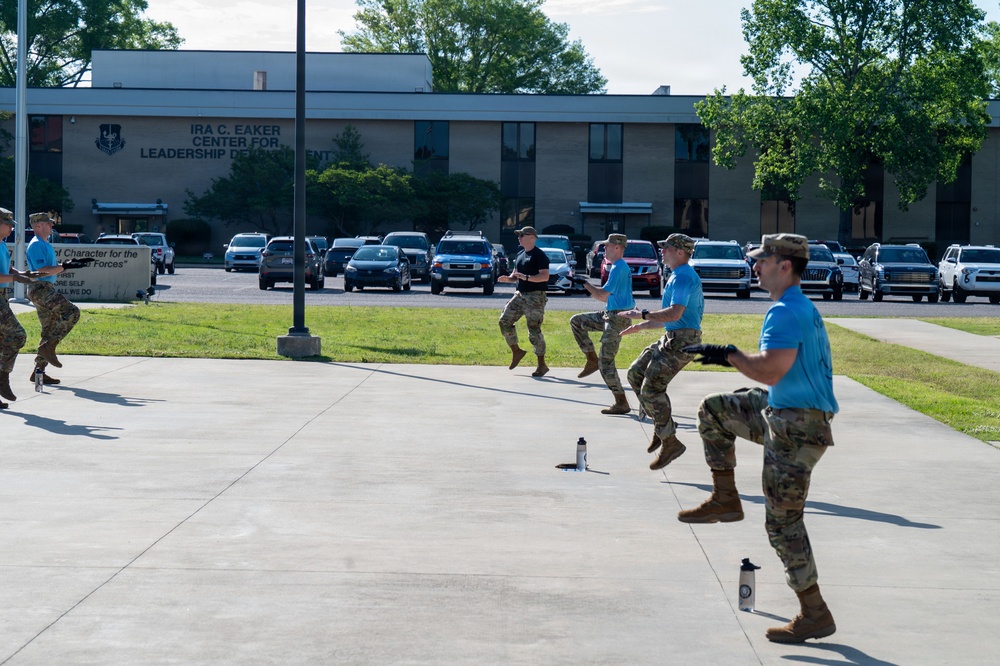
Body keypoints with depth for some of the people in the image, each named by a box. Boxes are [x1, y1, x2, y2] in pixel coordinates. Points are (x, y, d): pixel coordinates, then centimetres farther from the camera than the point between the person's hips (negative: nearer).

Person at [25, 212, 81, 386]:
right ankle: (48, 346, -21)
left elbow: (51, 269, 27)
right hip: (40, 288, -10)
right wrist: (63, 267, -18)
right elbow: (41, 271, -19)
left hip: (47, 289, 10)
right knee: (72, 312, -23)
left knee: (49, 331, 8)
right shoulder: (36, 245, -10)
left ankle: (39, 371, 9)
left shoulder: (45, 245, 22)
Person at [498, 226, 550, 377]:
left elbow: (545, 276, -20)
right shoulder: (520, 254, 15)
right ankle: (516, 352, 18)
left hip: (535, 297, -8)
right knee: (505, 321, 2)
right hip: (520, 295, 8)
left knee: (534, 330, -7)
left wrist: (527, 277, -32)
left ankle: (542, 365, 1)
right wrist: (508, 278, 0)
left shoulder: (539, 255, -11)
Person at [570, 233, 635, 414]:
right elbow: (606, 297, 21)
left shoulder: (619, 268, -16)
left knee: (606, 361, -8)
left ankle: (622, 404, -4)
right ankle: (592, 360, 14)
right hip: (610, 315, 10)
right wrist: (588, 287, 10)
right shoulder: (618, 267, 16)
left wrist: (585, 284, -9)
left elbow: (603, 294, -21)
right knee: (576, 321, 15)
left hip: (618, 318, -10)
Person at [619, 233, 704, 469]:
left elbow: (675, 313, -28)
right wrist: (641, 326, 26)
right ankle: (661, 424, 16)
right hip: (671, 338, 11)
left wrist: (642, 315, -19)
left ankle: (670, 443, -7)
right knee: (635, 373, 13)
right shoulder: (680, 275, 19)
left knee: (651, 388, -13)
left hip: (681, 342, -11)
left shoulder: (682, 277, -16)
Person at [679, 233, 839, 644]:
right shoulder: (803, 308, 14)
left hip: (796, 425, -10)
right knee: (713, 410, 21)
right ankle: (725, 500, 23)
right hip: (782, 411, 10)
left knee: (782, 520, -5)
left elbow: (770, 370, -27)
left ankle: (815, 615, 1)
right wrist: (729, 357, 15)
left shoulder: (786, 312, -19)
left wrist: (729, 355, -12)